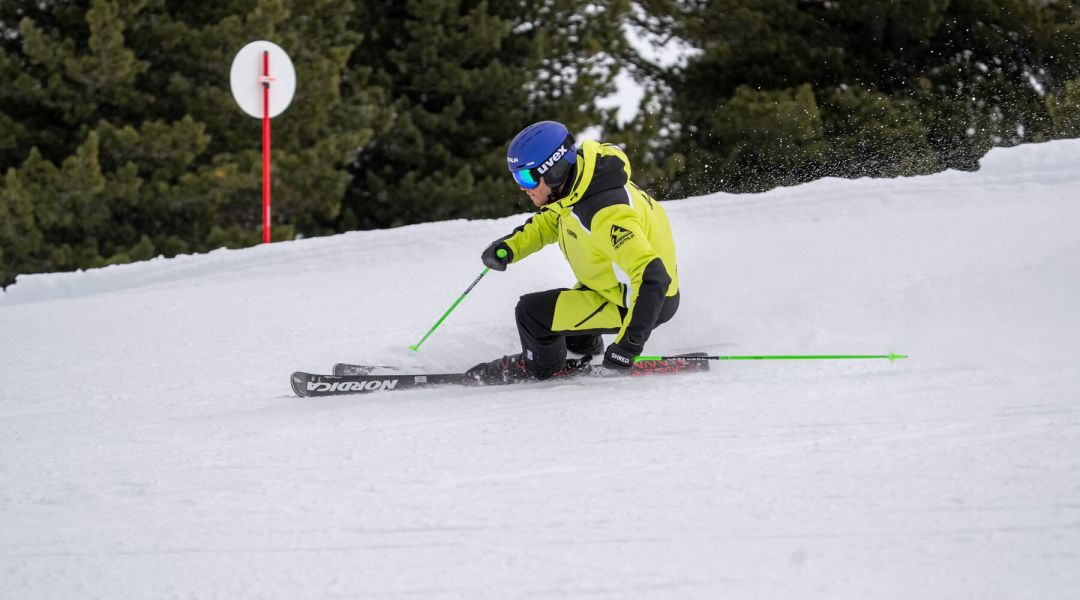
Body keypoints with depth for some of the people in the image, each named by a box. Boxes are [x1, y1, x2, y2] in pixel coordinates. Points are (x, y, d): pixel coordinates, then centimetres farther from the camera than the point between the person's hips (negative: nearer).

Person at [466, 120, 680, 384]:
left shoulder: (607, 215, -36)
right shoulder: (578, 179, -8)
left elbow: (652, 278, -39)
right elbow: (552, 219, 14)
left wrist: (628, 344, -37)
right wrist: (511, 246, -3)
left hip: (645, 304, -9)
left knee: (532, 312, -10)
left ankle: (540, 367, 18)